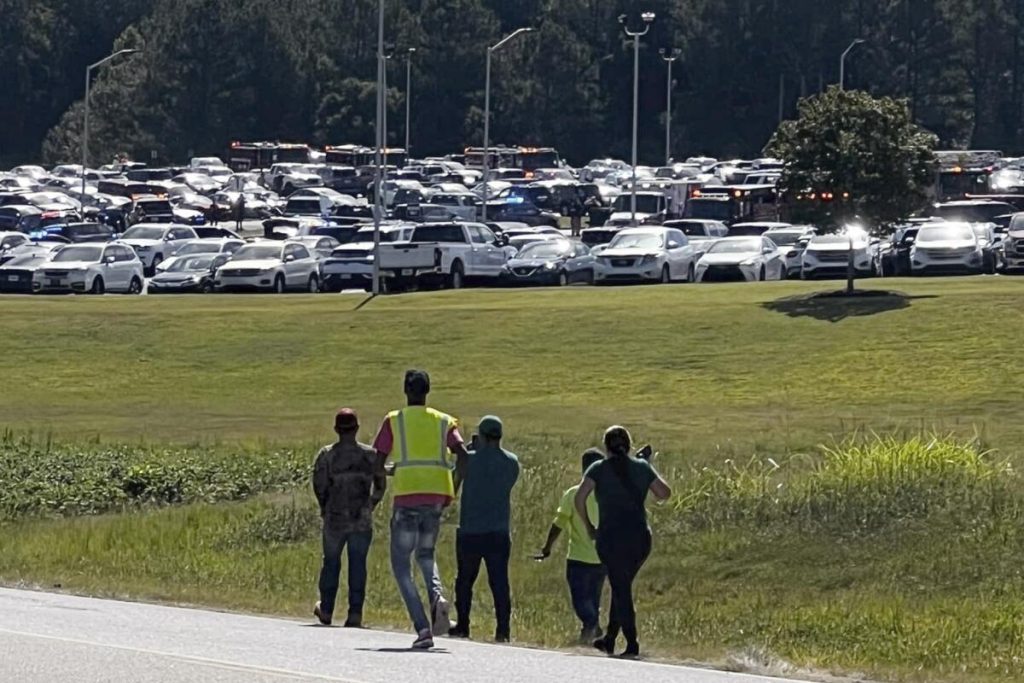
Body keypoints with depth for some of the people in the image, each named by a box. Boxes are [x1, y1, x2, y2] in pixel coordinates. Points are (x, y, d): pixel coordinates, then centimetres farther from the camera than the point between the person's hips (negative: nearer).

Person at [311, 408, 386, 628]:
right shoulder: (370, 455, 0)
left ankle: (326, 610, 24)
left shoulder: (327, 455, -5)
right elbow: (380, 485, 6)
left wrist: (325, 508, 11)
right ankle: (355, 613, -2)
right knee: (358, 565, 3)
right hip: (362, 520, 0)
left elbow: (319, 485, -7)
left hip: (335, 519, 0)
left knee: (331, 562, 14)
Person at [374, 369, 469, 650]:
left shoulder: (394, 421, 6)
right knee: (425, 555, 24)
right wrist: (454, 490, 5)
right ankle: (437, 596, -9)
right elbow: (462, 454, -3)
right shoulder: (444, 421, 12)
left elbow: (377, 461, 0)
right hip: (438, 495, 3)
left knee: (401, 564, 5)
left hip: (407, 495, -3)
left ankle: (422, 628, -11)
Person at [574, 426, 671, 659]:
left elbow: (580, 497, -12)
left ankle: (632, 644, -8)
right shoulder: (642, 467, 6)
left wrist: (588, 526, 0)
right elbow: (664, 493, 11)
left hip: (611, 538, -4)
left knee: (621, 590, 0)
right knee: (622, 587, 19)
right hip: (641, 538, 4)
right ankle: (609, 640, 25)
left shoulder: (599, 469, -1)